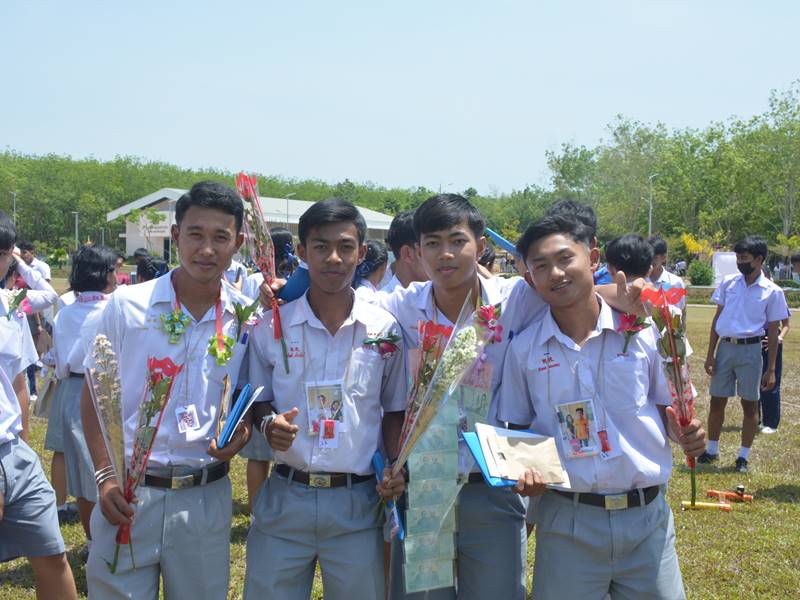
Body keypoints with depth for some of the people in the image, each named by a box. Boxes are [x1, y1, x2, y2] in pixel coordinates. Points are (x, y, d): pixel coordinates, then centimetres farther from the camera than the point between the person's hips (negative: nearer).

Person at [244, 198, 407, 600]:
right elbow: (256, 399, 10)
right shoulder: (271, 326, -1)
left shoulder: (384, 329, -1)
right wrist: (269, 424, -12)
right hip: (285, 496, 0)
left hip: (358, 502, 0)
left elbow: (394, 411, 9)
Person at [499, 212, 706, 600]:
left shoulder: (643, 332, -2)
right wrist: (524, 470, -10)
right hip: (567, 522, 0)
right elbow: (518, 430, 9)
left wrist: (682, 433, -11)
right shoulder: (523, 348, -1)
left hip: (647, 516, 0)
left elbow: (667, 409, 10)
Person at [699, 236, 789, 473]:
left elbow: (773, 333, -1)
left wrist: (771, 369, -3)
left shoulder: (772, 292, -4)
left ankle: (743, 457, 15)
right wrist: (710, 354, 3)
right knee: (717, 401, 9)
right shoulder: (728, 283, 3)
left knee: (750, 404, 5)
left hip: (750, 349, -2)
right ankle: (712, 450, 24)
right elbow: (717, 319, 7)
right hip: (725, 346, 3)